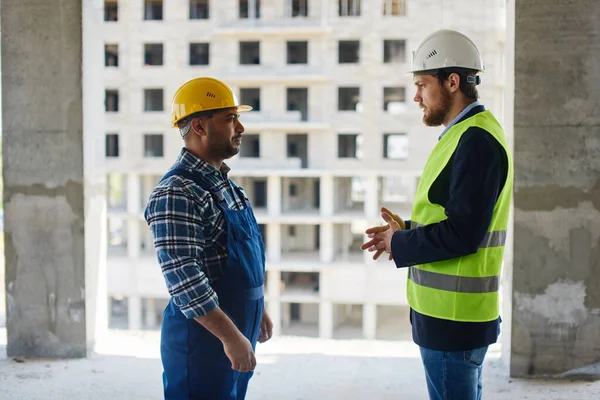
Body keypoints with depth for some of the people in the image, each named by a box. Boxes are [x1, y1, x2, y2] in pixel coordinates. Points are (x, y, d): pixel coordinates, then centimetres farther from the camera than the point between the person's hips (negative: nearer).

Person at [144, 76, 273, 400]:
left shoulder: (223, 184, 12)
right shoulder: (177, 193, -19)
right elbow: (183, 277, -26)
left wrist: (258, 310, 22)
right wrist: (230, 336, -25)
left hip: (236, 335, 9)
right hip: (203, 339, -9)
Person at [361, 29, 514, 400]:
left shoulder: (475, 140, -18)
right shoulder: (465, 135, 14)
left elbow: (461, 233, -24)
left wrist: (399, 244, -10)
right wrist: (407, 230, 6)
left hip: (453, 317, -10)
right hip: (453, 312, 10)